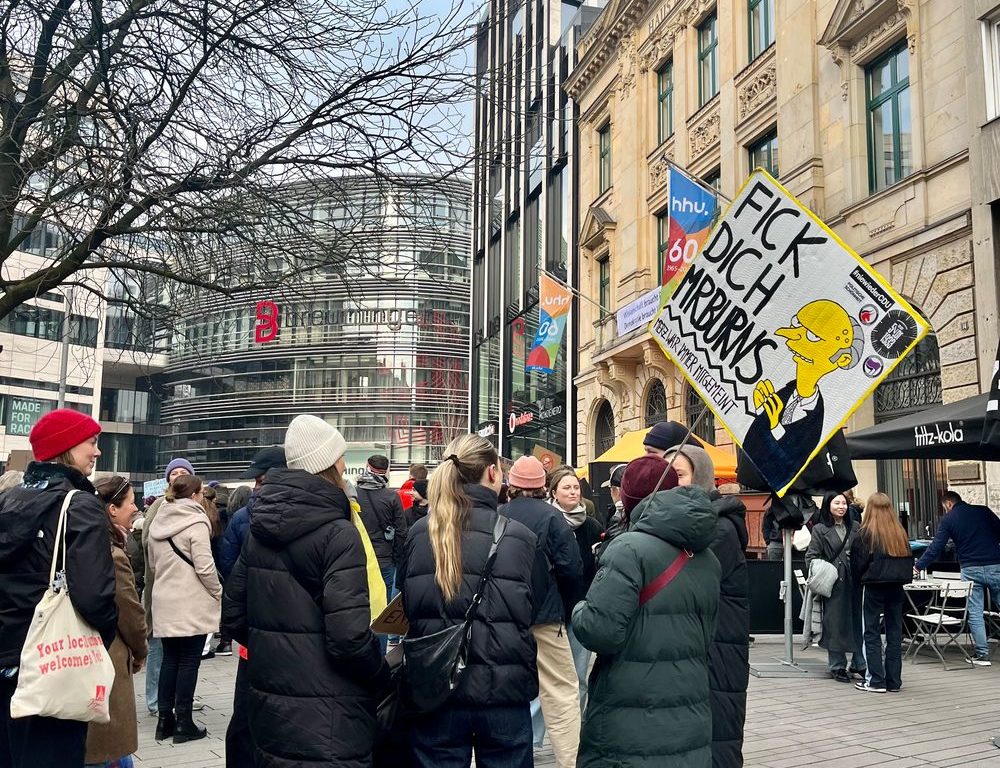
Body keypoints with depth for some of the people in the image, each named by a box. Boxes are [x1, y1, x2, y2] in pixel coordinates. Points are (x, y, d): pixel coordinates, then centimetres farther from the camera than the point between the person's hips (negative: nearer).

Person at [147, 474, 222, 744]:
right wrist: (218, 593, -3)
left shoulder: (157, 522, 9)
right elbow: (204, 567, -16)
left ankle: (164, 720, 18)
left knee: (170, 659, 13)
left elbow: (152, 564, 18)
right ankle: (183, 723, 6)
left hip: (164, 603, 7)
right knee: (189, 662, 1)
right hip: (192, 604, -7)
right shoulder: (195, 523, -14)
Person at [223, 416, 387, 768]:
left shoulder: (260, 529, 5)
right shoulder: (338, 534, -17)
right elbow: (349, 636, -23)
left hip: (268, 711, 7)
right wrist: (382, 674, -5)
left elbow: (234, 615, 10)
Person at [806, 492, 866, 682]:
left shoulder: (855, 528, 11)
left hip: (855, 582, 3)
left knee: (859, 621, 5)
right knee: (835, 624, 2)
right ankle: (837, 666, 14)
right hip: (834, 584, -3)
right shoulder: (819, 530, 2)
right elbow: (811, 556, 0)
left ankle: (859, 664, 19)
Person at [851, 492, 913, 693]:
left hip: (873, 586, -4)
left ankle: (876, 680, 0)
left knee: (872, 633, 2)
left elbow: (858, 563, -7)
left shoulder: (865, 533, -8)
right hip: (896, 586, 4)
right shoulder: (900, 533, 5)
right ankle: (893, 680, 12)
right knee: (894, 632, 9)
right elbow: (909, 559, 10)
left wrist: (859, 580, 9)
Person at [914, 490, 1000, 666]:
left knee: (975, 613, 5)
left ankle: (982, 654, 5)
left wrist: (918, 567, 9)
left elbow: (935, 548, 1)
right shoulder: (983, 511, 8)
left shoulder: (948, 519, 3)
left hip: (971, 570, -2)